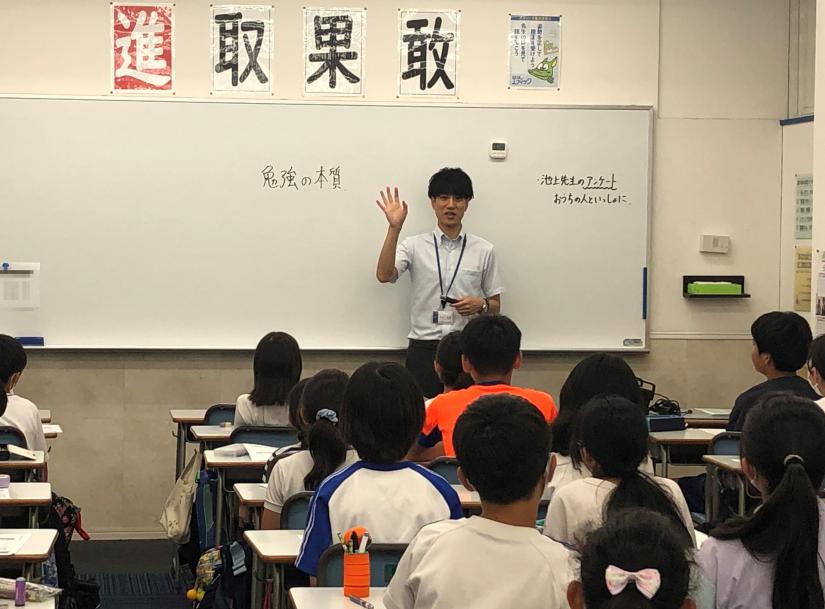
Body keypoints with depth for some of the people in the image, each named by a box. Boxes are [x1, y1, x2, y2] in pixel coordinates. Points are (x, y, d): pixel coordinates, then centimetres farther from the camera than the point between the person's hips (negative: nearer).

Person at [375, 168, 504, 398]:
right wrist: (394, 228, -21)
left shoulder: (484, 250, 6)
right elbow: (384, 275, -14)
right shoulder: (414, 246, 4)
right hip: (423, 347, -1)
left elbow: (495, 306, 13)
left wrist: (480, 305, -10)